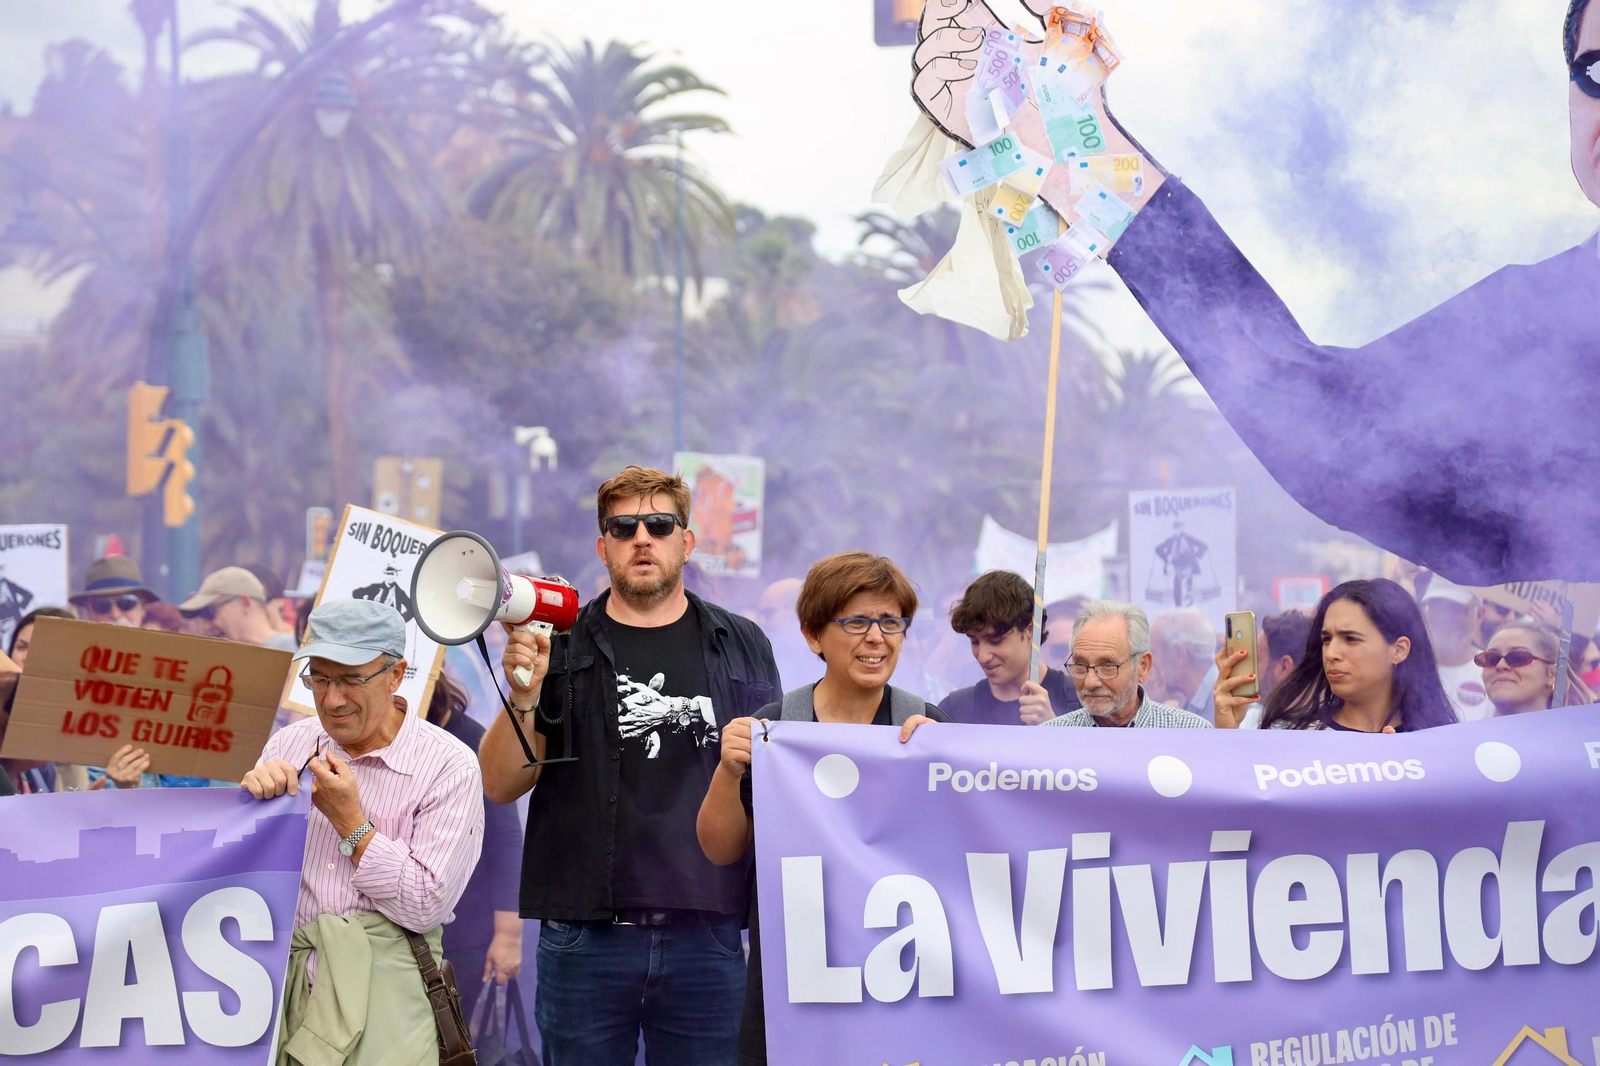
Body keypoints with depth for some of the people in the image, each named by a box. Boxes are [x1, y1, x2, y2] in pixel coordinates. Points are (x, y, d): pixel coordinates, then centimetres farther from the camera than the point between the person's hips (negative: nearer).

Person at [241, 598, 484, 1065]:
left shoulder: (450, 767, -4)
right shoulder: (290, 745, 10)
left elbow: (428, 906, -10)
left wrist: (350, 822, -13)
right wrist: (255, 795, -9)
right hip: (284, 985, 3)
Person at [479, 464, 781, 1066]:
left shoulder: (742, 648, 10)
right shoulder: (558, 647, 5)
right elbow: (502, 786, 3)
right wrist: (523, 695, -14)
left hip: (707, 932, 1)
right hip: (585, 934, -1)